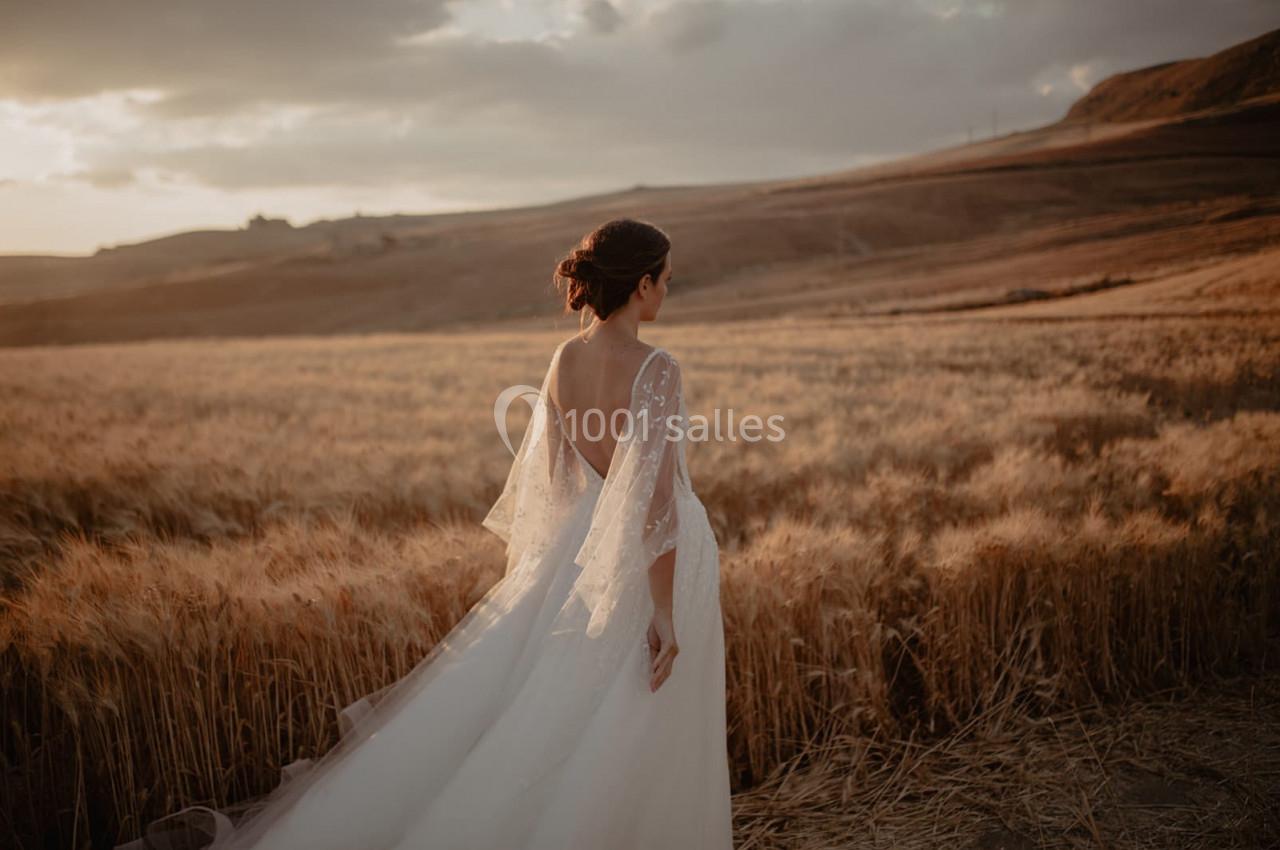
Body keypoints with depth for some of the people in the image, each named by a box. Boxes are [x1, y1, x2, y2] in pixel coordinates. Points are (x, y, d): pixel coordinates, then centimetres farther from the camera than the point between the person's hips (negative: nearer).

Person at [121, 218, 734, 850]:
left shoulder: (564, 358, 0)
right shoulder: (656, 369, -21)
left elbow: (546, 474, 8)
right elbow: (655, 498, -25)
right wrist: (664, 611, -20)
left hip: (582, 552, 6)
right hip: (652, 567, -6)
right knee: (632, 751, 10)